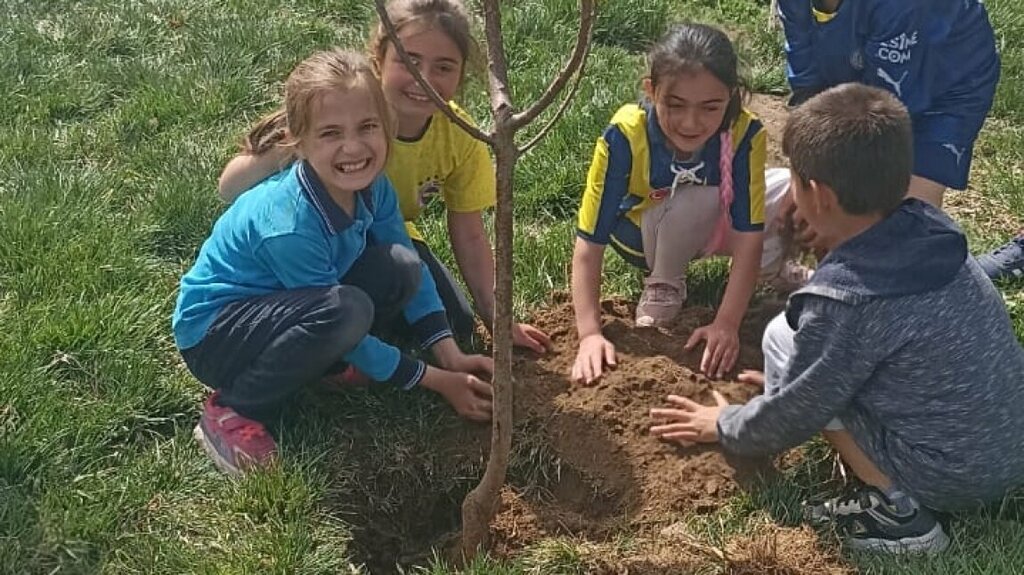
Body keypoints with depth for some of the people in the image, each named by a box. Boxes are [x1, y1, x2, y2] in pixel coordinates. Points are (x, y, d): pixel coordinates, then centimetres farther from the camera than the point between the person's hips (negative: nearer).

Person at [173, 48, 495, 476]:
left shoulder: (370, 185, -12)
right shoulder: (289, 226, -33)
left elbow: (412, 270, 1)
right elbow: (344, 323, -23)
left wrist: (452, 357, -8)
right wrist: (437, 381, -17)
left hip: (281, 308, 7)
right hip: (213, 334, -7)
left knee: (400, 267, -15)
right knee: (343, 310, -35)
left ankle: (303, 363, 3)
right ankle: (232, 413, -14)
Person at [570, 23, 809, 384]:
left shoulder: (744, 134, -30)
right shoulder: (624, 138, -35)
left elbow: (748, 238, -27)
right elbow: (589, 246, -31)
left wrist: (726, 324, -37)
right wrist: (590, 334, -41)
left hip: (713, 223, 3)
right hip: (641, 235, -3)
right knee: (699, 199, -35)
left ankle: (771, 267, 11)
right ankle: (664, 283, -7)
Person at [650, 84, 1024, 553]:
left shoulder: (845, 300, -26)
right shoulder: (930, 229, -5)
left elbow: (794, 414, -12)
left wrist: (725, 426, 8)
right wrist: (793, 378, 25)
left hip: (951, 479, -7)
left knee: (783, 338, -5)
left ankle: (894, 509, -4)